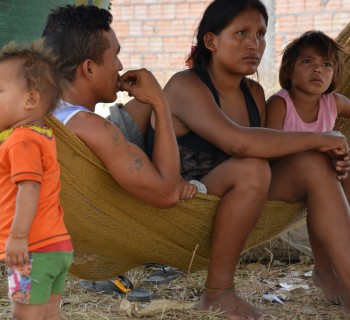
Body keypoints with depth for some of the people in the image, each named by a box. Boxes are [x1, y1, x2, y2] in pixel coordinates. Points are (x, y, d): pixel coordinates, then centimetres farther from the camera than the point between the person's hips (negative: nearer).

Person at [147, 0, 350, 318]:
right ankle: (218, 291, -21)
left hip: (229, 202, 7)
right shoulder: (185, 86, -20)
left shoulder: (254, 92, 6)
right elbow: (241, 143, -34)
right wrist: (319, 139, -26)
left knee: (314, 164, -12)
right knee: (250, 168, -34)